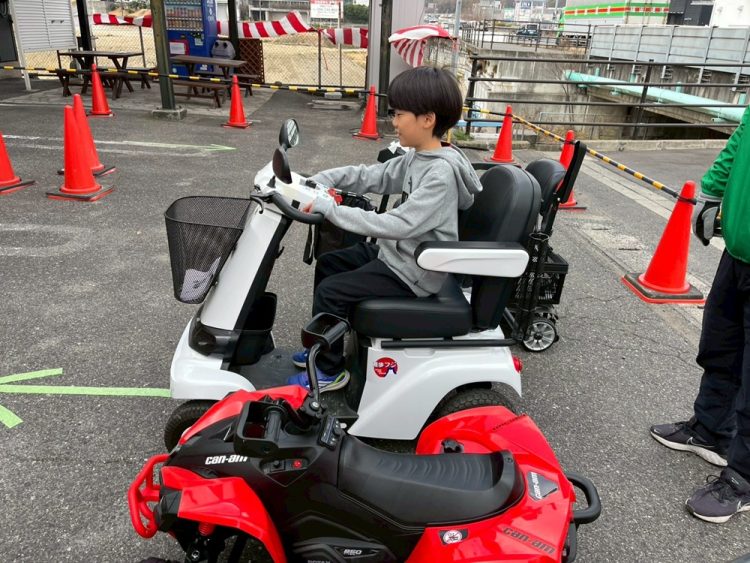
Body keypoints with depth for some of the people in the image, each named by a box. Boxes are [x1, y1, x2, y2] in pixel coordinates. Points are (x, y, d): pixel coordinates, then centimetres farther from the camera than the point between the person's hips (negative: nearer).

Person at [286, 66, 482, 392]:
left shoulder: (441, 173, -27)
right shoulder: (416, 157, 2)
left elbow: (398, 224, -34)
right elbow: (371, 176, 8)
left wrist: (331, 209, -32)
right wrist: (320, 181, -5)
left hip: (414, 274, -10)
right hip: (396, 252, 10)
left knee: (330, 292, -13)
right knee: (327, 264, 15)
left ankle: (330, 371, 8)